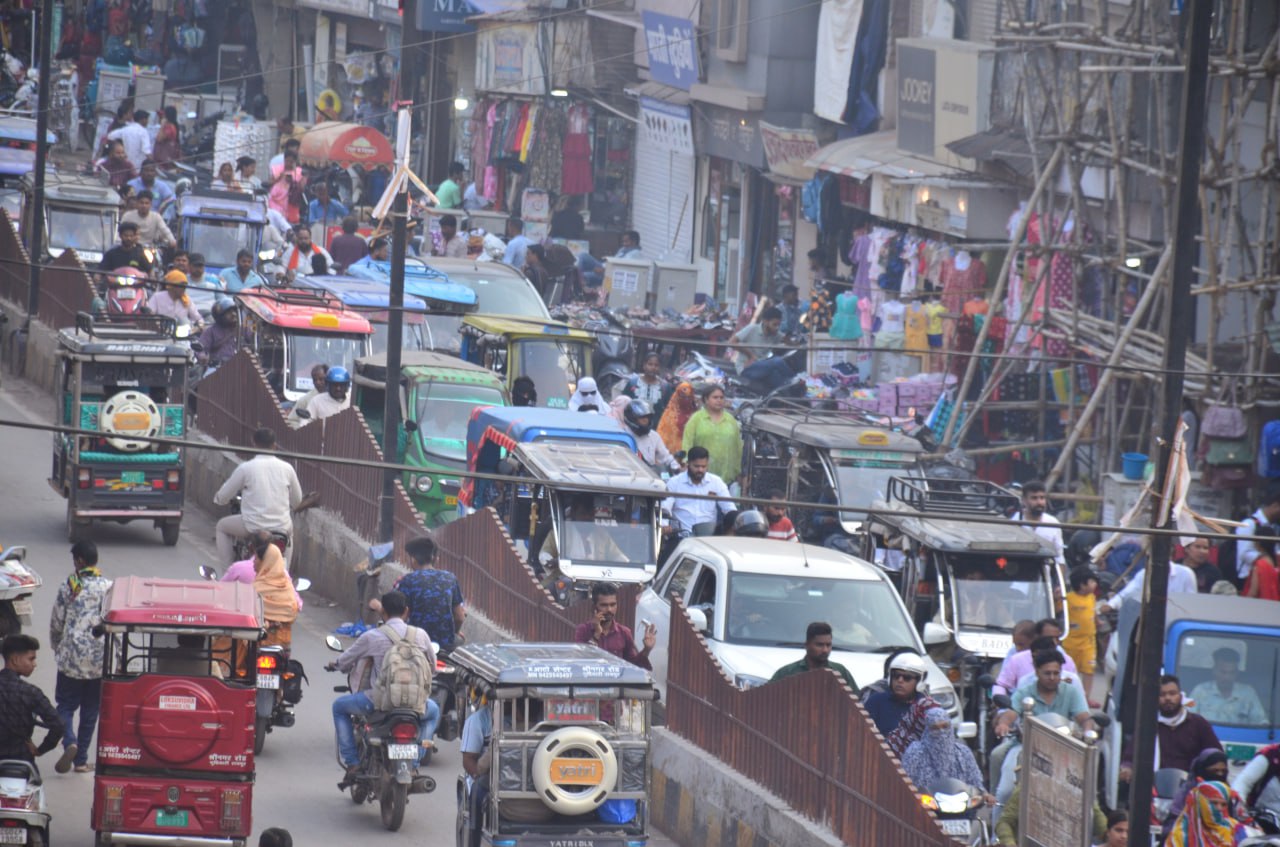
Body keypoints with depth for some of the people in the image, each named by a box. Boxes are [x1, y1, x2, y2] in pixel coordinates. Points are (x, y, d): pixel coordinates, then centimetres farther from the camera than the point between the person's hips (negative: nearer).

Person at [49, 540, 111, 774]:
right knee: (90, 710, 11)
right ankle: (81, 759, 13)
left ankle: (70, 742, -17)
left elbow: (56, 623, 2)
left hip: (72, 658, -2)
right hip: (100, 659, 2)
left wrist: (57, 648, 21)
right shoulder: (108, 587, -4)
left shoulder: (68, 588, -6)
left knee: (65, 704, 9)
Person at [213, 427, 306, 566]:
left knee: (221, 527, 25)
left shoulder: (245, 468, -8)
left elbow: (222, 498, 1)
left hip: (253, 527, -3)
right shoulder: (286, 468, 0)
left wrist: (217, 498, 26)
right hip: (281, 527, 3)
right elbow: (297, 501, 12)